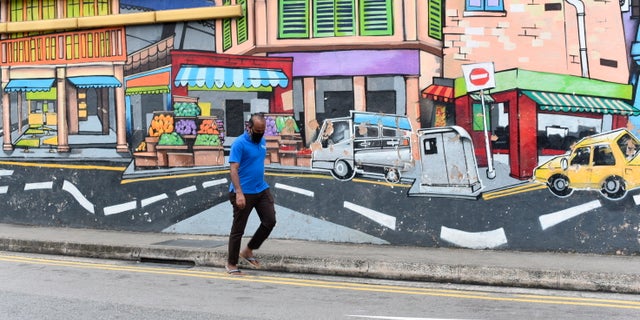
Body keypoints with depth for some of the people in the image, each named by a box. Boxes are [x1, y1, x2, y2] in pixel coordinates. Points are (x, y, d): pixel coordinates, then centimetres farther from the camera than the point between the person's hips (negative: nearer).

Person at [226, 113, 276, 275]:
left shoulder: (262, 142, 9)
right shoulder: (239, 144, -15)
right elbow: (234, 169, -20)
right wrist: (239, 193, -28)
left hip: (262, 190, 7)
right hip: (244, 193, -7)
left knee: (270, 221, 2)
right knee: (238, 229, 1)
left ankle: (248, 251, 19)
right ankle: (231, 263, 15)